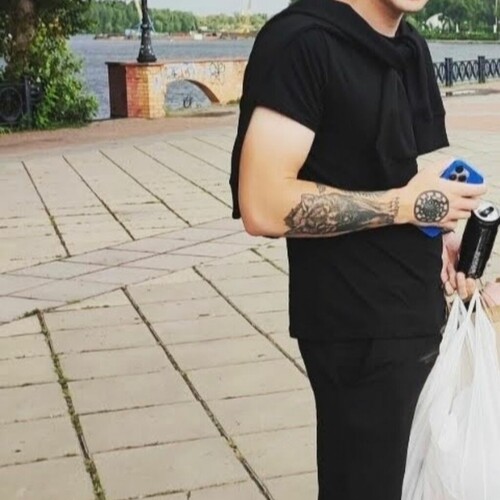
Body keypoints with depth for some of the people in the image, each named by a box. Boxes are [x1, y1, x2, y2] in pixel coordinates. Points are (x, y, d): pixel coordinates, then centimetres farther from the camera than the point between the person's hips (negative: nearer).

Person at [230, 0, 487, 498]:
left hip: (418, 311, 8)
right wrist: (408, 205, -18)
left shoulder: (411, 48, 10)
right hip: (357, 327, -8)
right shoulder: (300, 41, -17)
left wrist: (436, 238, 0)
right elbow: (264, 206, -24)